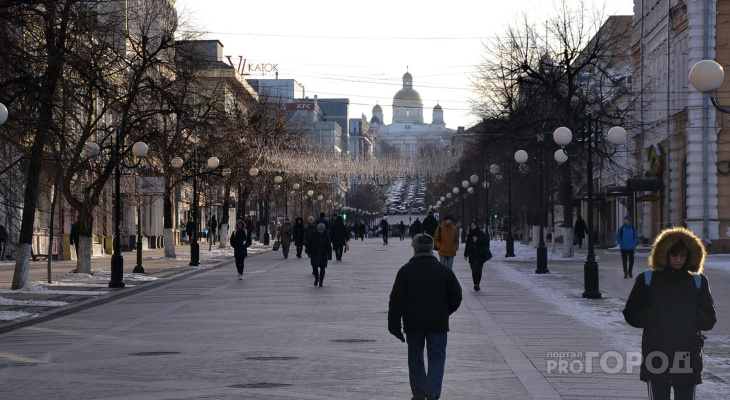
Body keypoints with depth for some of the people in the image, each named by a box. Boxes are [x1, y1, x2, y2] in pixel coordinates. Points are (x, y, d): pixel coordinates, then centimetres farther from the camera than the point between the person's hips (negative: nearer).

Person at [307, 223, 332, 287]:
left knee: (322, 268, 1)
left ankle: (321, 282, 13)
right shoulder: (314, 235, 0)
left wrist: (329, 255, -1)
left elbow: (329, 246, 1)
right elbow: (310, 244, 8)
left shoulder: (326, 236, -2)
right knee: (314, 267, -2)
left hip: (323, 255, -1)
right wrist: (310, 252, 6)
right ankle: (316, 278, 24)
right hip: (315, 254, 1)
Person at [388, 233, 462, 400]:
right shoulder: (444, 271, 1)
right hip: (438, 324, 0)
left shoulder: (405, 271, -3)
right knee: (437, 357, 3)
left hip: (413, 324, 0)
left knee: (415, 358, 12)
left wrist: (394, 325, -1)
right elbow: (456, 297, 4)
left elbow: (396, 300, -5)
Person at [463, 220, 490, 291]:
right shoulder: (469, 235, 10)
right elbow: (467, 245, 13)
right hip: (472, 256, 1)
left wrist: (477, 239, -16)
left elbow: (485, 243, -5)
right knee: (474, 270, -13)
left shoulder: (481, 234, 2)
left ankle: (477, 285, 16)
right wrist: (465, 254, 11)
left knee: (479, 271, 3)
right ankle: (476, 285, -18)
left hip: (480, 256, -1)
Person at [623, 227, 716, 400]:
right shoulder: (647, 279, 5)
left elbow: (709, 320, 10)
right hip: (656, 357, 0)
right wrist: (656, 315, -12)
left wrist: (692, 316, -10)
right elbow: (630, 315, 4)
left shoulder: (698, 282, 8)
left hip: (688, 358, 1)